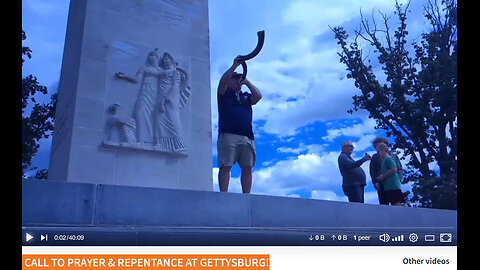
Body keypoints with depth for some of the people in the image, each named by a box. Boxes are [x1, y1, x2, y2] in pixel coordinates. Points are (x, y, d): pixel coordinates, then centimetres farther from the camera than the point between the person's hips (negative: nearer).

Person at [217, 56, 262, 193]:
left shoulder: (246, 97, 28)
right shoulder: (224, 94, 16)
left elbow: (258, 96, 10)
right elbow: (222, 81, -4)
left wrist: (247, 81, 19)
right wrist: (235, 65, -3)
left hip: (247, 137, 5)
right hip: (228, 135, -4)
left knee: (247, 168, -2)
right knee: (226, 166, -10)